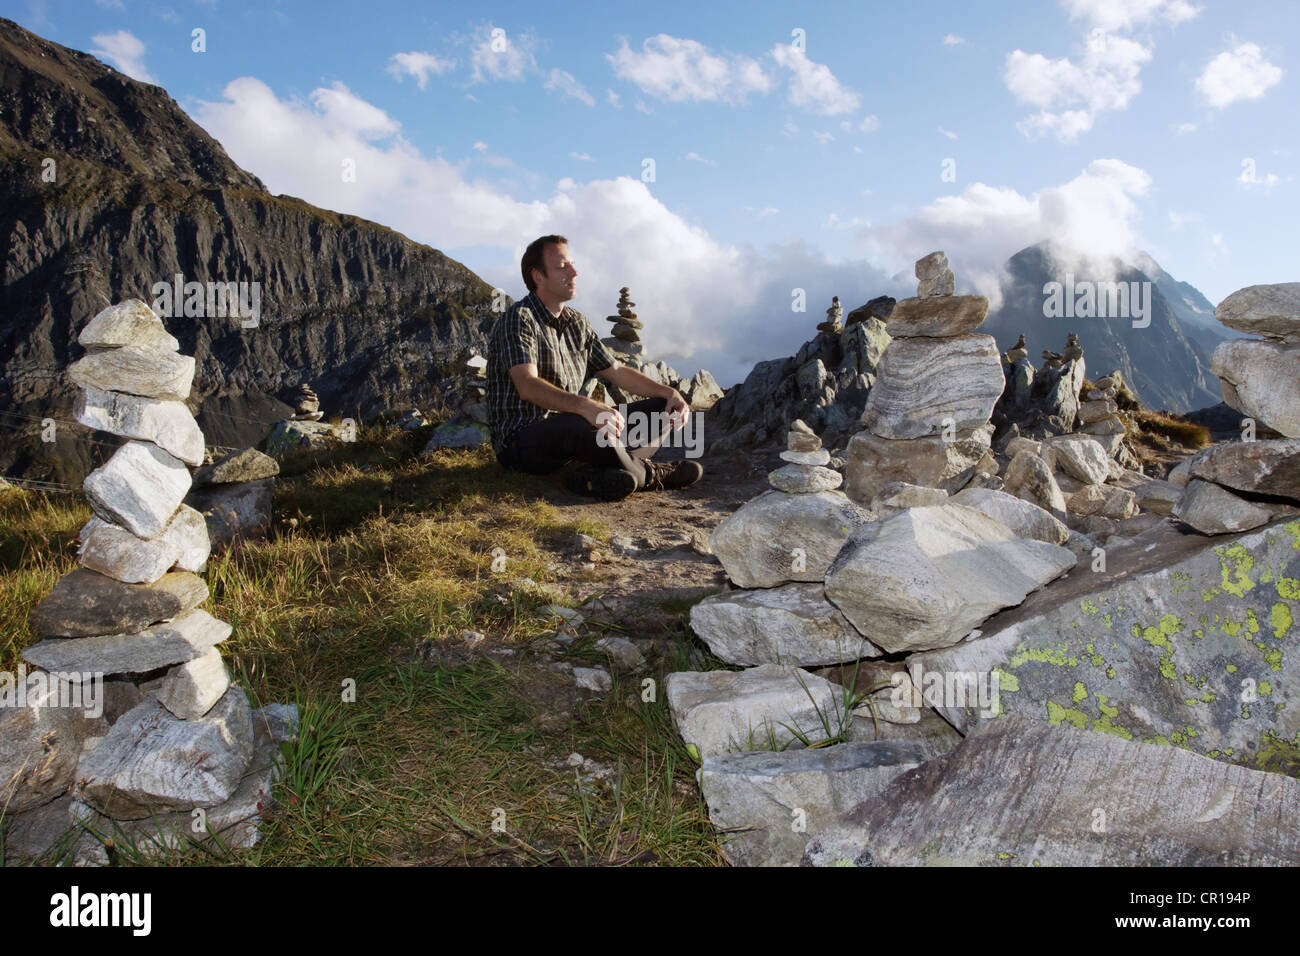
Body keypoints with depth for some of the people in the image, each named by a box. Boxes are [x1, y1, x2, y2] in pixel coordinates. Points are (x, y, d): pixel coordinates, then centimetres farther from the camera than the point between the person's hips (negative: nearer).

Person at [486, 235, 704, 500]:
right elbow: (527, 386, -28)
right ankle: (646, 474, -12)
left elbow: (617, 371, 19)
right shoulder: (518, 319, -13)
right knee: (591, 426, -40)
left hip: (569, 431, 9)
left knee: (662, 409, -1)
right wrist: (585, 406, -45)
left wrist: (668, 392, 3)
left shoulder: (577, 322, 13)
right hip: (521, 442, -9)